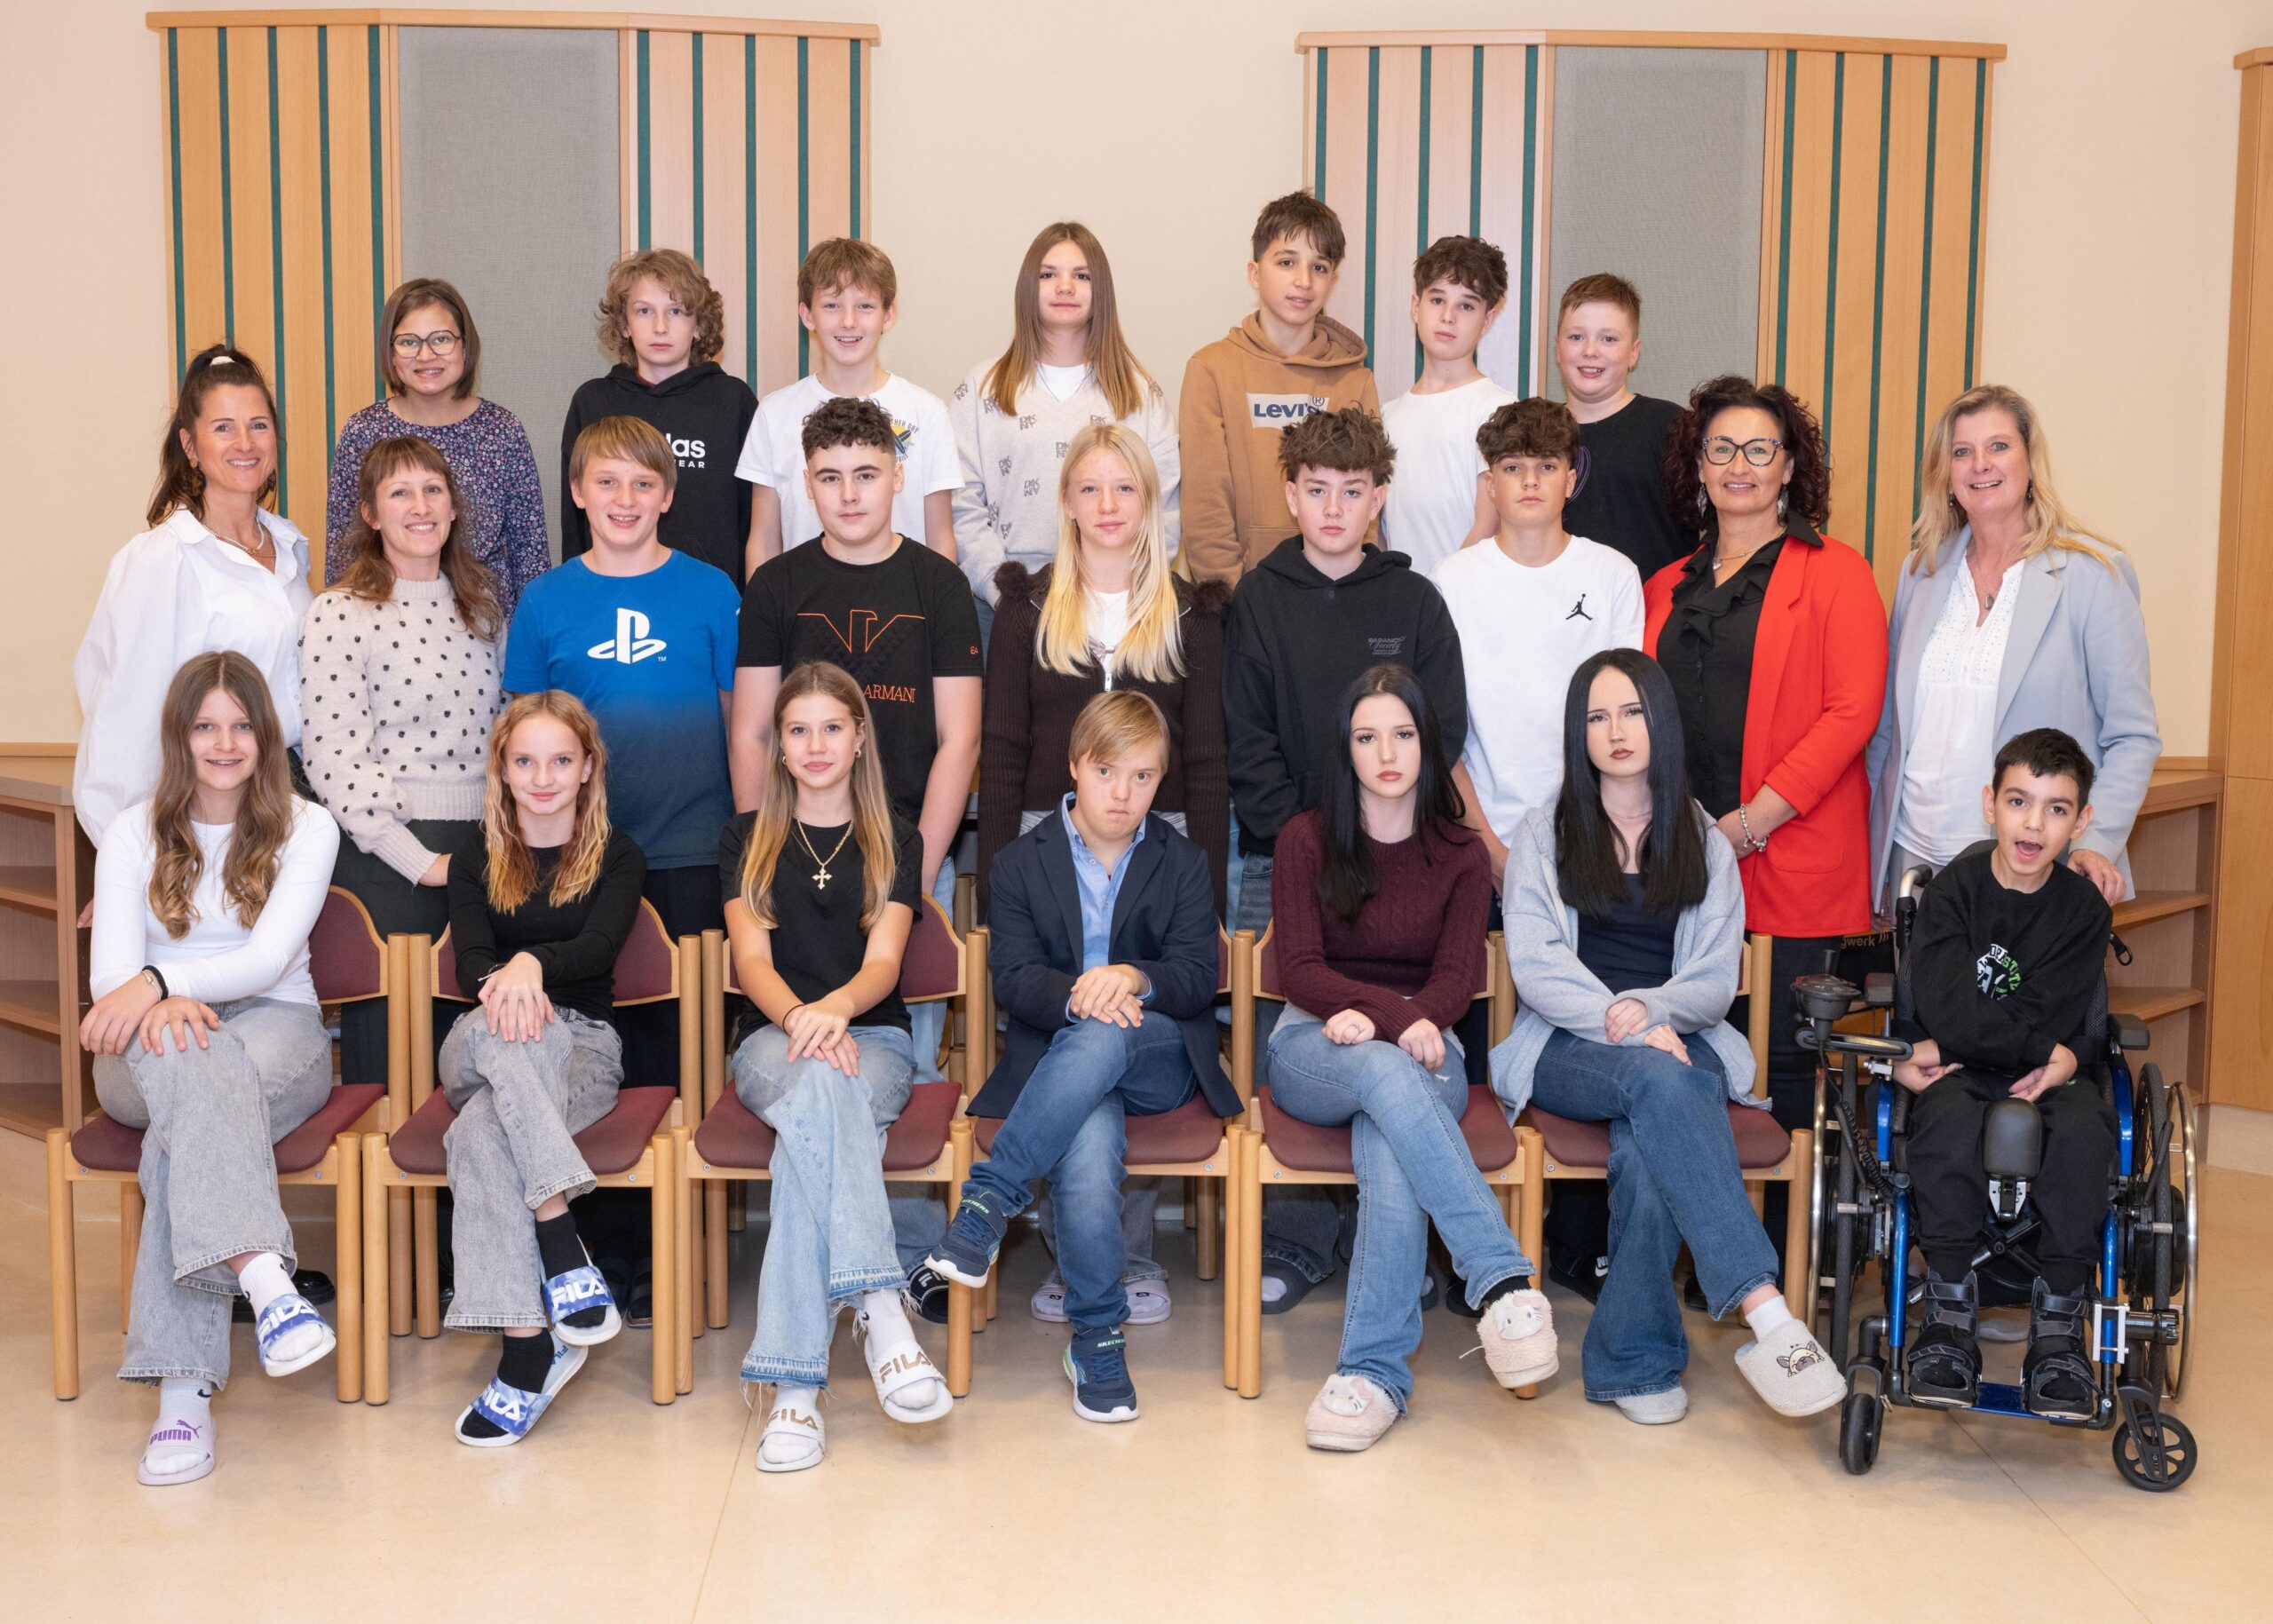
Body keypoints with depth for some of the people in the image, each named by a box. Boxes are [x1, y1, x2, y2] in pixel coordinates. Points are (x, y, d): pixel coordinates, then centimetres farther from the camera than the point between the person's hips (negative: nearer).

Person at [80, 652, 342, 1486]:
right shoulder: (134, 834, 10)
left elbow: (270, 957, -11)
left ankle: (182, 1387, -44)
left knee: (184, 1126, -37)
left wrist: (159, 980, -29)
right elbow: (112, 973, -2)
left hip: (274, 1031, -1)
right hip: (148, 1059, 1)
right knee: (184, 1060, -39)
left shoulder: (306, 828, 4)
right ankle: (264, 1277, -58)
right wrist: (165, 1002, -28)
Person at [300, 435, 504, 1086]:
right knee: (387, 1048, -1)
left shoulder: (481, 607, 12)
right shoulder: (337, 616, -6)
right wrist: (423, 863, -14)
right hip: (387, 855, -5)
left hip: (480, 849, 5)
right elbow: (336, 763, -12)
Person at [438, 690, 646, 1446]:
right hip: (478, 1052, 1)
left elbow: (600, 945, -8)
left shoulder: (616, 858, 12)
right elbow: (470, 962, 0)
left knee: (482, 1132, -35)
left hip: (582, 1049, -1)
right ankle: (562, 1247, -46)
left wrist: (533, 965, -32)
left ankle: (526, 1347, -41)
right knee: (505, 1032, -38)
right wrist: (500, 983, -27)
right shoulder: (476, 864, 17)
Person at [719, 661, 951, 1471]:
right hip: (772, 1040, 0)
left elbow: (883, 960, 1)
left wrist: (836, 1008, -24)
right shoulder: (747, 838, 17)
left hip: (873, 1037, 0)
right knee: (823, 1084, -40)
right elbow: (751, 958, 3)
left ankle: (795, 1379, -45)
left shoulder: (895, 841, 15)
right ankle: (878, 1311, -50)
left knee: (814, 1119, -37)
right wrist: (799, 1017, -21)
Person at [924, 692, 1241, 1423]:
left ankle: (989, 1197, -31)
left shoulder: (1183, 863, 13)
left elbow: (1199, 977, 1)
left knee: (1099, 1040, -37)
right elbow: (1012, 981, 0)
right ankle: (1097, 1338, -23)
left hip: (1160, 1056, 1)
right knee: (1089, 1148, -35)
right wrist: (1076, 997, -23)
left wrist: (1133, 977, -22)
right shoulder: (1021, 862, 10)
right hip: (1060, 1057, -1)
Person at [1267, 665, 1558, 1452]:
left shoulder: (1461, 855, 14)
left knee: (1389, 1152, -36)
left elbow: (1459, 978, 1)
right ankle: (1505, 1282, -47)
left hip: (1422, 1048, 1)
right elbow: (1299, 970, -1)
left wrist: (1378, 1016, -20)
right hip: (1313, 1049, -1)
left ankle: (1375, 1369, -38)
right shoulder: (1306, 840, 11)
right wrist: (1396, 1015, -19)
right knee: (1385, 1071, -39)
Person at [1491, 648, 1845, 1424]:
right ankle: (1766, 1313, -47)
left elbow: (1717, 980, 8)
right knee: (1662, 1081, -37)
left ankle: (1633, 1361, -25)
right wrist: (1618, 1021, -17)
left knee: (1648, 1148, -35)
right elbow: (1535, 967, 0)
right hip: (1568, 1048, -1)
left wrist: (1651, 1008, -15)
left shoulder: (1704, 843, 18)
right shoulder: (1544, 833, 13)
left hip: (1676, 1039, 1)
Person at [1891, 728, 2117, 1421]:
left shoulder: (2083, 908, 3)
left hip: (2041, 1073, 1)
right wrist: (2047, 1047, -14)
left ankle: (2059, 1317, -18)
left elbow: (2056, 1021, -9)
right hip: (1959, 1074, -1)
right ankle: (1949, 1306, -20)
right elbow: (1941, 1007, -15)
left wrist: (1952, 1043, -14)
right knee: (1952, 1119, -36)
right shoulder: (1954, 890, -1)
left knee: (2084, 1128, -33)